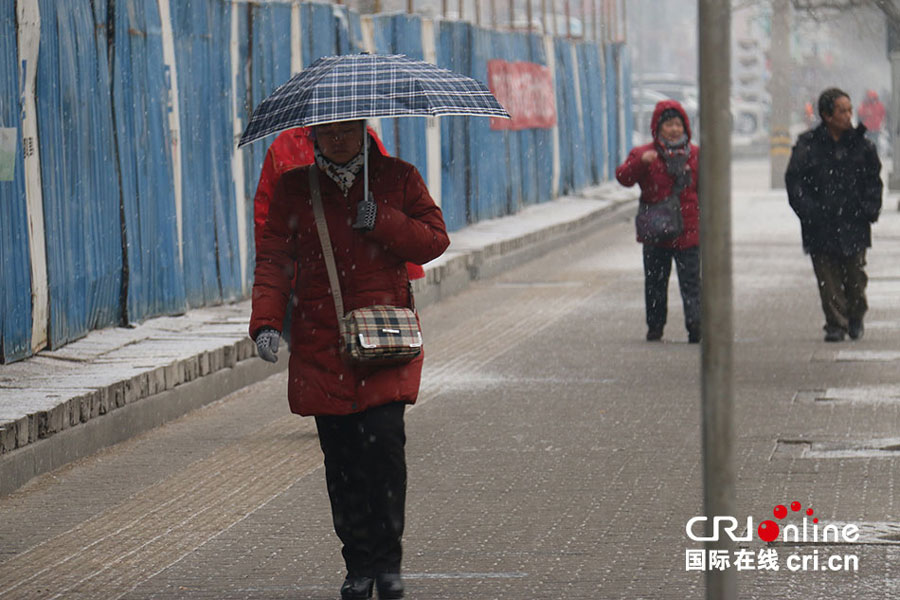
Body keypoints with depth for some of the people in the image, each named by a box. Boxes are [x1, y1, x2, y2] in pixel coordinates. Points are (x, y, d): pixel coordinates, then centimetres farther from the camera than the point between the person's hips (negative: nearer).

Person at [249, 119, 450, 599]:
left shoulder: (397, 178, 7)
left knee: (383, 438, -15)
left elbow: (435, 239, 4)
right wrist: (266, 322, -8)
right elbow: (273, 258, 5)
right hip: (320, 344, 1)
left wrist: (382, 222, -11)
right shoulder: (293, 188, 9)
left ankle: (387, 561, -4)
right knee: (340, 453, 0)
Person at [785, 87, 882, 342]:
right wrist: (808, 210, -13)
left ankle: (856, 318, 28)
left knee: (855, 276, 7)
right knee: (829, 280, 0)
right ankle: (835, 324, 9)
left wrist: (870, 208, 1)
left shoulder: (861, 144, 5)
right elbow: (795, 181, -3)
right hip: (821, 226, -2)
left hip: (854, 223, 2)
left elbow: (873, 180, 14)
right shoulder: (808, 145, -3)